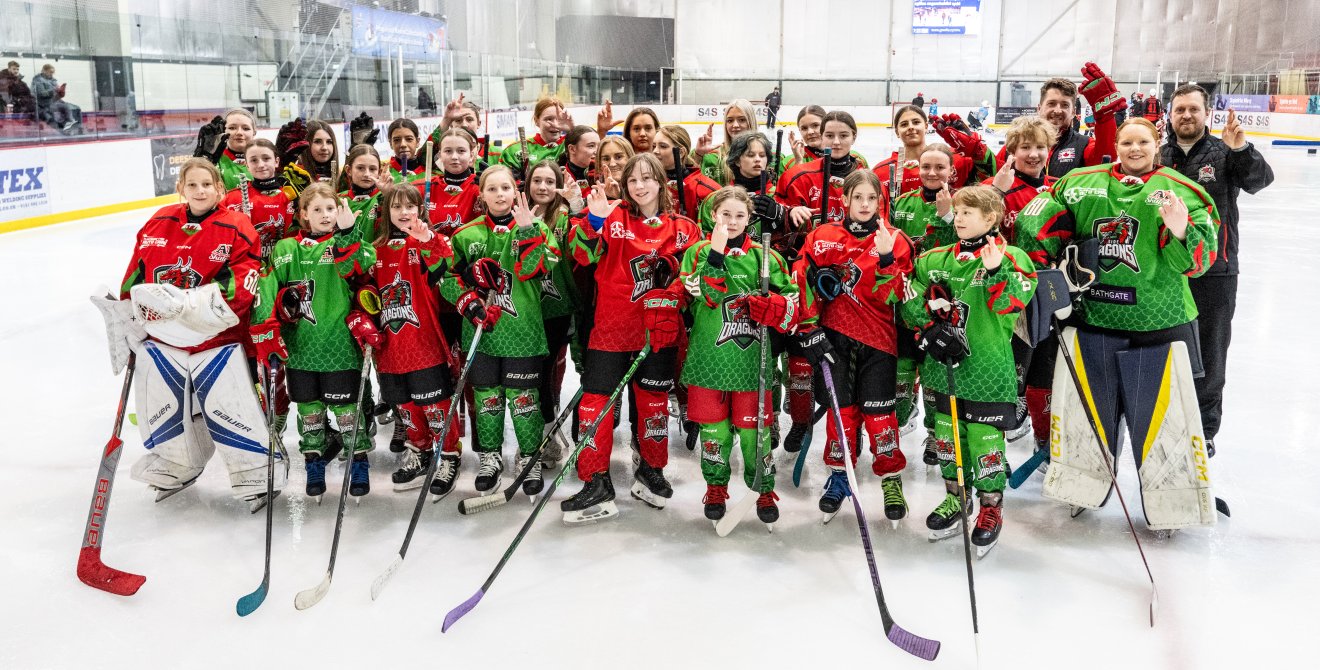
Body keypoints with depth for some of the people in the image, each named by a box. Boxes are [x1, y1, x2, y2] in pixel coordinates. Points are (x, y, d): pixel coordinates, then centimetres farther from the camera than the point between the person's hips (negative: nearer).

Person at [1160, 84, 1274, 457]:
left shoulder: (1223, 152, -3)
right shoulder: (1158, 155, 5)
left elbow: (1261, 179, -18)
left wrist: (1241, 149, -36)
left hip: (1214, 273, -2)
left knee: (1208, 355, 8)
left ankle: (1204, 429, 23)